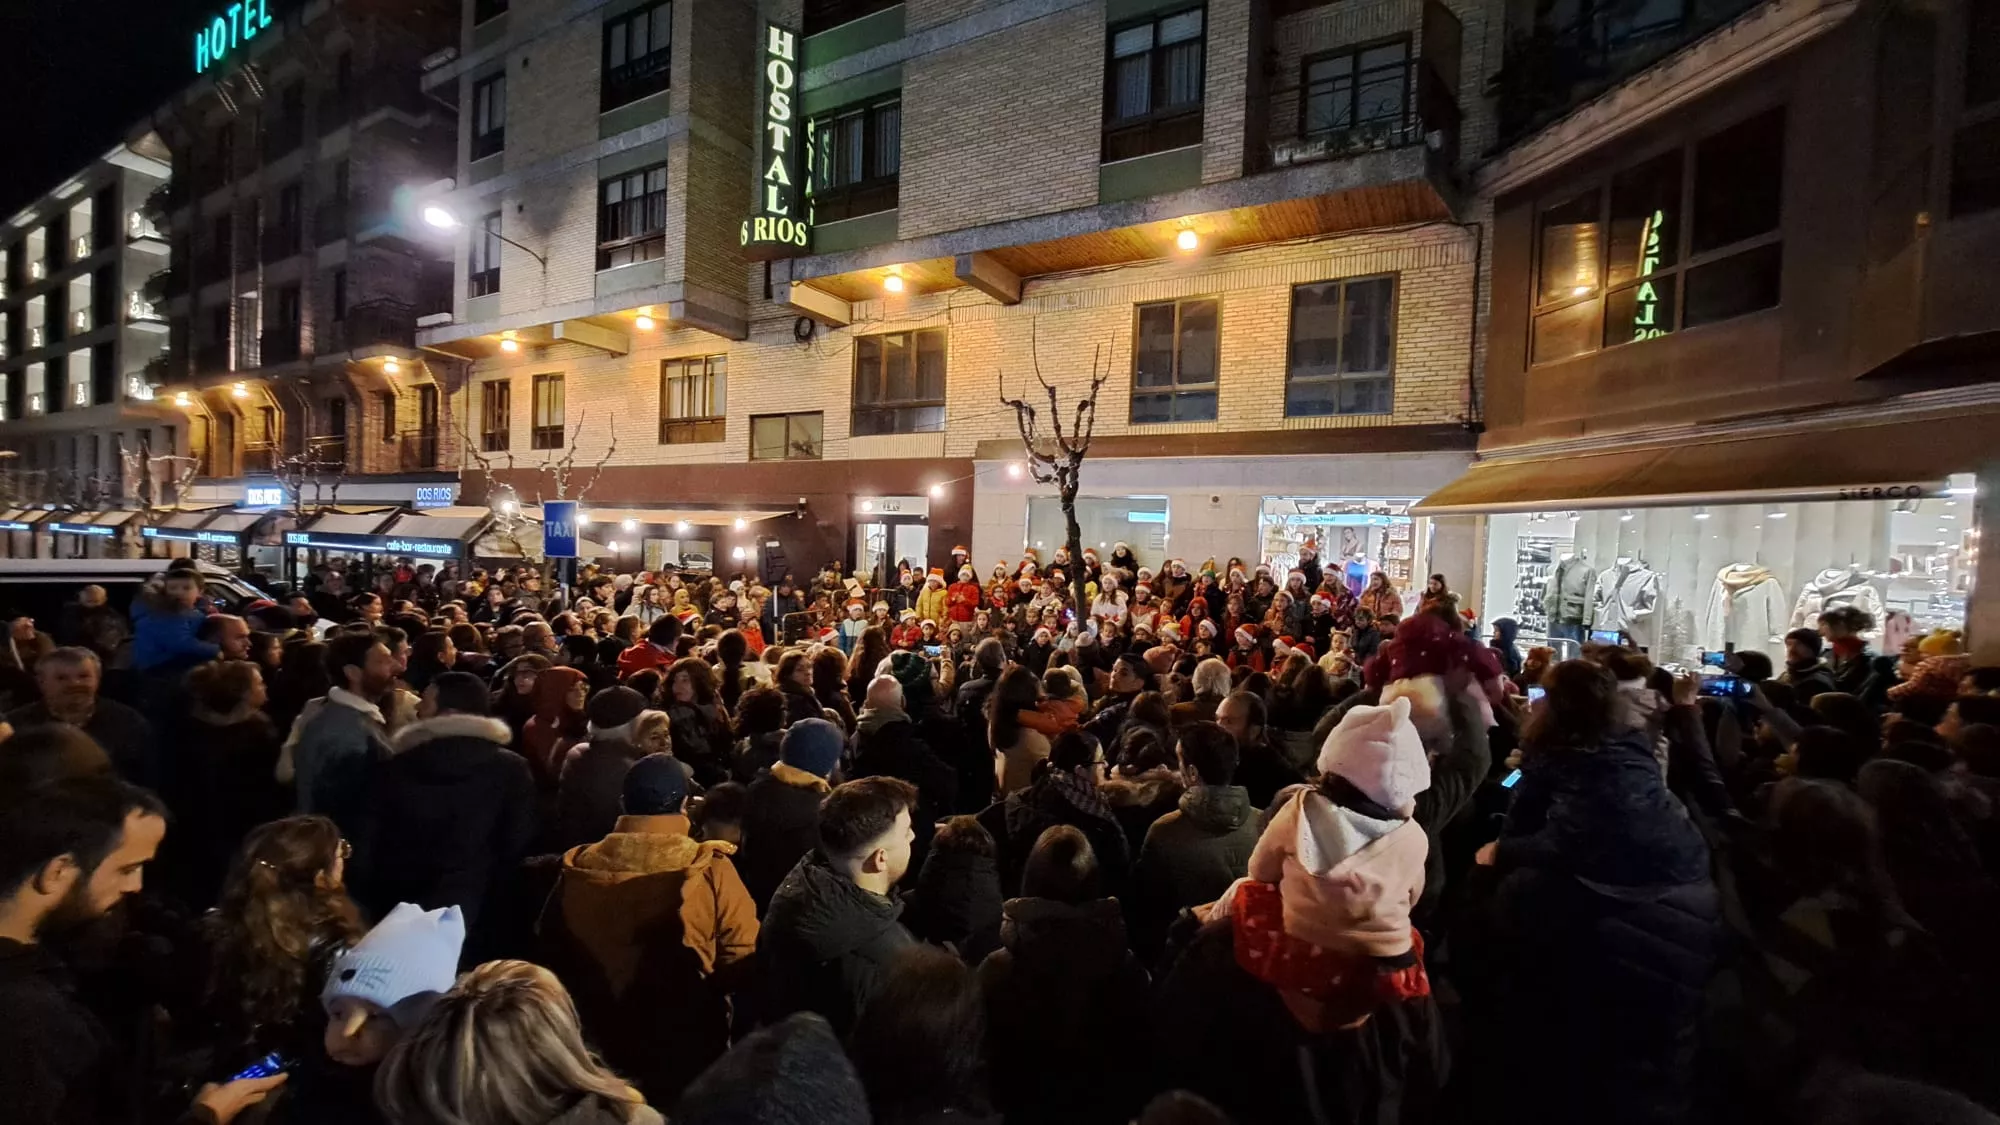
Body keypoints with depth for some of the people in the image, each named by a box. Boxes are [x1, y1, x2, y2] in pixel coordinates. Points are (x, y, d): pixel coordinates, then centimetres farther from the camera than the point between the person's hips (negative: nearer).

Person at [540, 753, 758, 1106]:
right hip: (688, 1047, -3)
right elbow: (743, 959, -18)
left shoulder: (577, 870, -12)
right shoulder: (710, 870, -23)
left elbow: (553, 951, 3)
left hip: (602, 1041, 4)